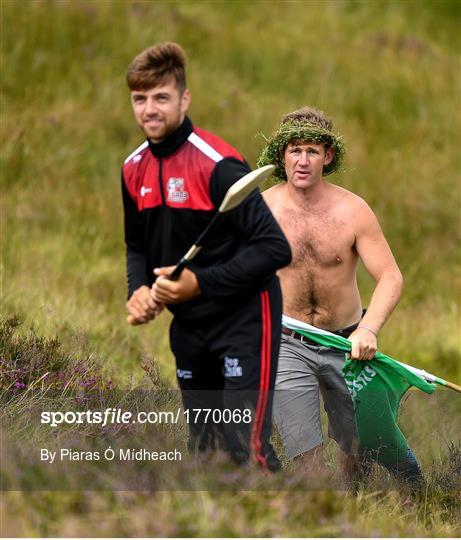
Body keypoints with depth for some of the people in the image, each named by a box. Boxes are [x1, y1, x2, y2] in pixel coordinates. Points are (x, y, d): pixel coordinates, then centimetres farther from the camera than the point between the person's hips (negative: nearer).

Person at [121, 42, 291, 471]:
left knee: (245, 446, -15)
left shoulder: (217, 164, -20)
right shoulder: (135, 170, 3)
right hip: (190, 327, 8)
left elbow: (275, 248, -22)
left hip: (244, 320, -8)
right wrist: (139, 290, -5)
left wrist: (200, 283, -25)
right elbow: (138, 246, 17)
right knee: (202, 447, 14)